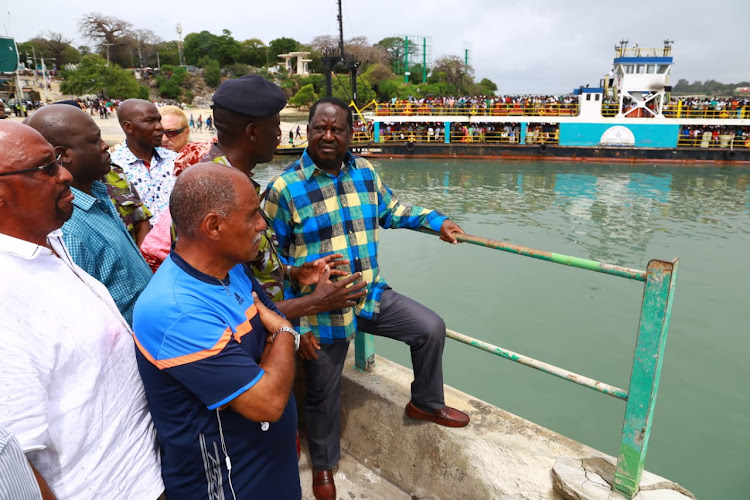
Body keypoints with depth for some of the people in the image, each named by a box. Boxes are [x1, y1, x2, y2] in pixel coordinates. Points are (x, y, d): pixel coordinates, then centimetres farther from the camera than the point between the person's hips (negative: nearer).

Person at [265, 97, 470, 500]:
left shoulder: (365, 172, 1)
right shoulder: (285, 187, -14)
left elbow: (391, 210, 19)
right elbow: (273, 261, -11)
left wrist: (436, 222, 12)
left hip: (371, 296, 5)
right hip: (321, 312, -4)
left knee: (431, 329, 5)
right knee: (323, 395, 12)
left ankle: (425, 403, 32)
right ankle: (323, 464, 43)